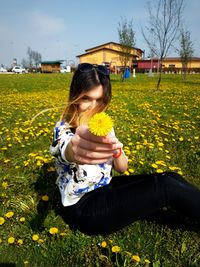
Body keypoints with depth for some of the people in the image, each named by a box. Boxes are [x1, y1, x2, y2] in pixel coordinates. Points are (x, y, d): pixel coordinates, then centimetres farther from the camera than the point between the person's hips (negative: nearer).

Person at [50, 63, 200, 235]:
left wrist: (116, 151, -23)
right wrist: (75, 150, -68)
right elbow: (68, 152, -44)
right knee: (166, 186, -19)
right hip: (84, 208, -6)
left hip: (104, 188, 6)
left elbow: (122, 168, 0)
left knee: (171, 178, -10)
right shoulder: (64, 129, -18)